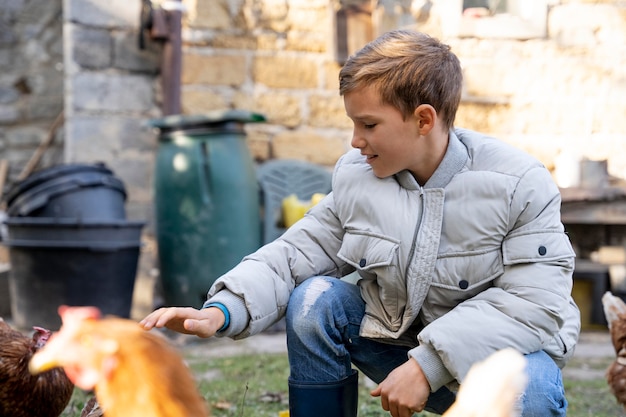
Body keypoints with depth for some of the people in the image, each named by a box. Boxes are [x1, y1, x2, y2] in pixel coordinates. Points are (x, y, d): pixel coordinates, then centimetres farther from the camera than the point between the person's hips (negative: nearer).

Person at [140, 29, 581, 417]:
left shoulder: (520, 183, -19)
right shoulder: (355, 176, -7)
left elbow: (536, 300, -25)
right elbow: (295, 254, -7)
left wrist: (429, 365, -32)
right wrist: (219, 312, -25)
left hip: (501, 347, -3)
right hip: (396, 339, 4)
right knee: (314, 300, -18)